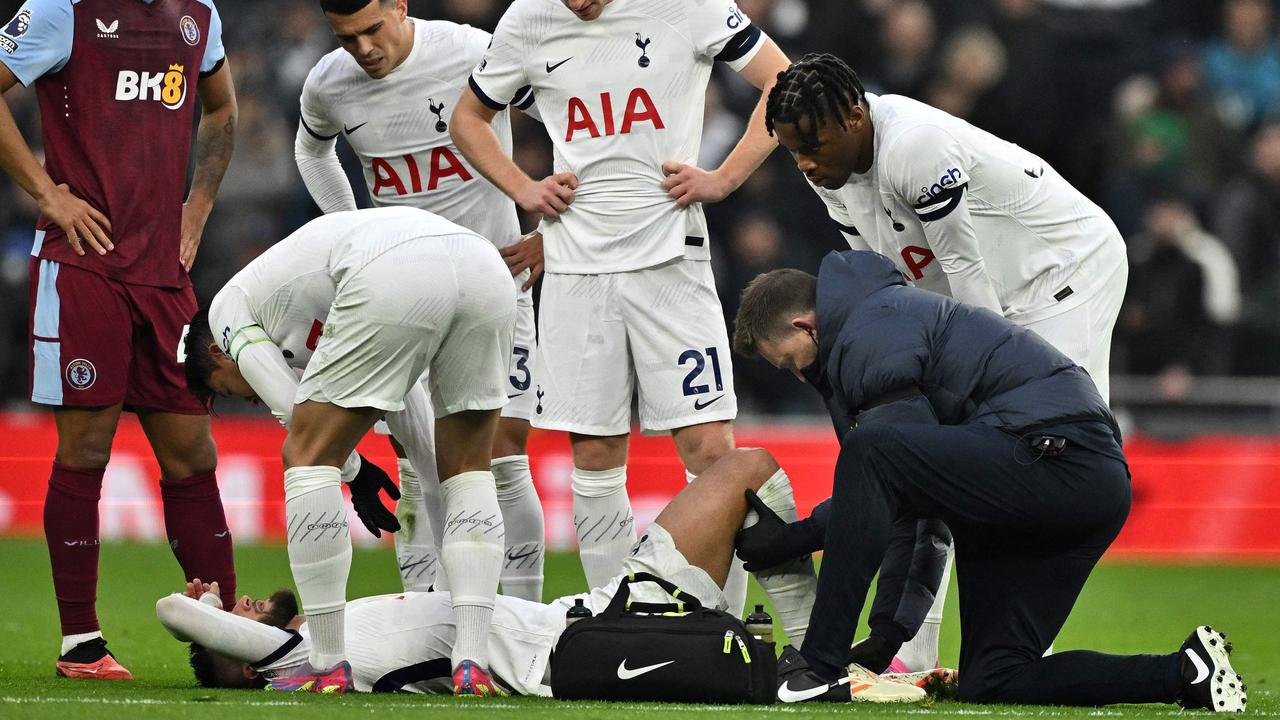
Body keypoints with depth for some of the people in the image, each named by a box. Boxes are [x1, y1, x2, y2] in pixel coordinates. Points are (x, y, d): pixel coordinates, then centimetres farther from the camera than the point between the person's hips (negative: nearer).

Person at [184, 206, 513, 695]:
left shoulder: (229, 306, 25)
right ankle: (471, 664, 11)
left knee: (307, 455, 10)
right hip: (487, 270, 7)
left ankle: (328, 664, 10)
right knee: (467, 469, 22)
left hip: (397, 280, -7)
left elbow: (292, 410, 14)